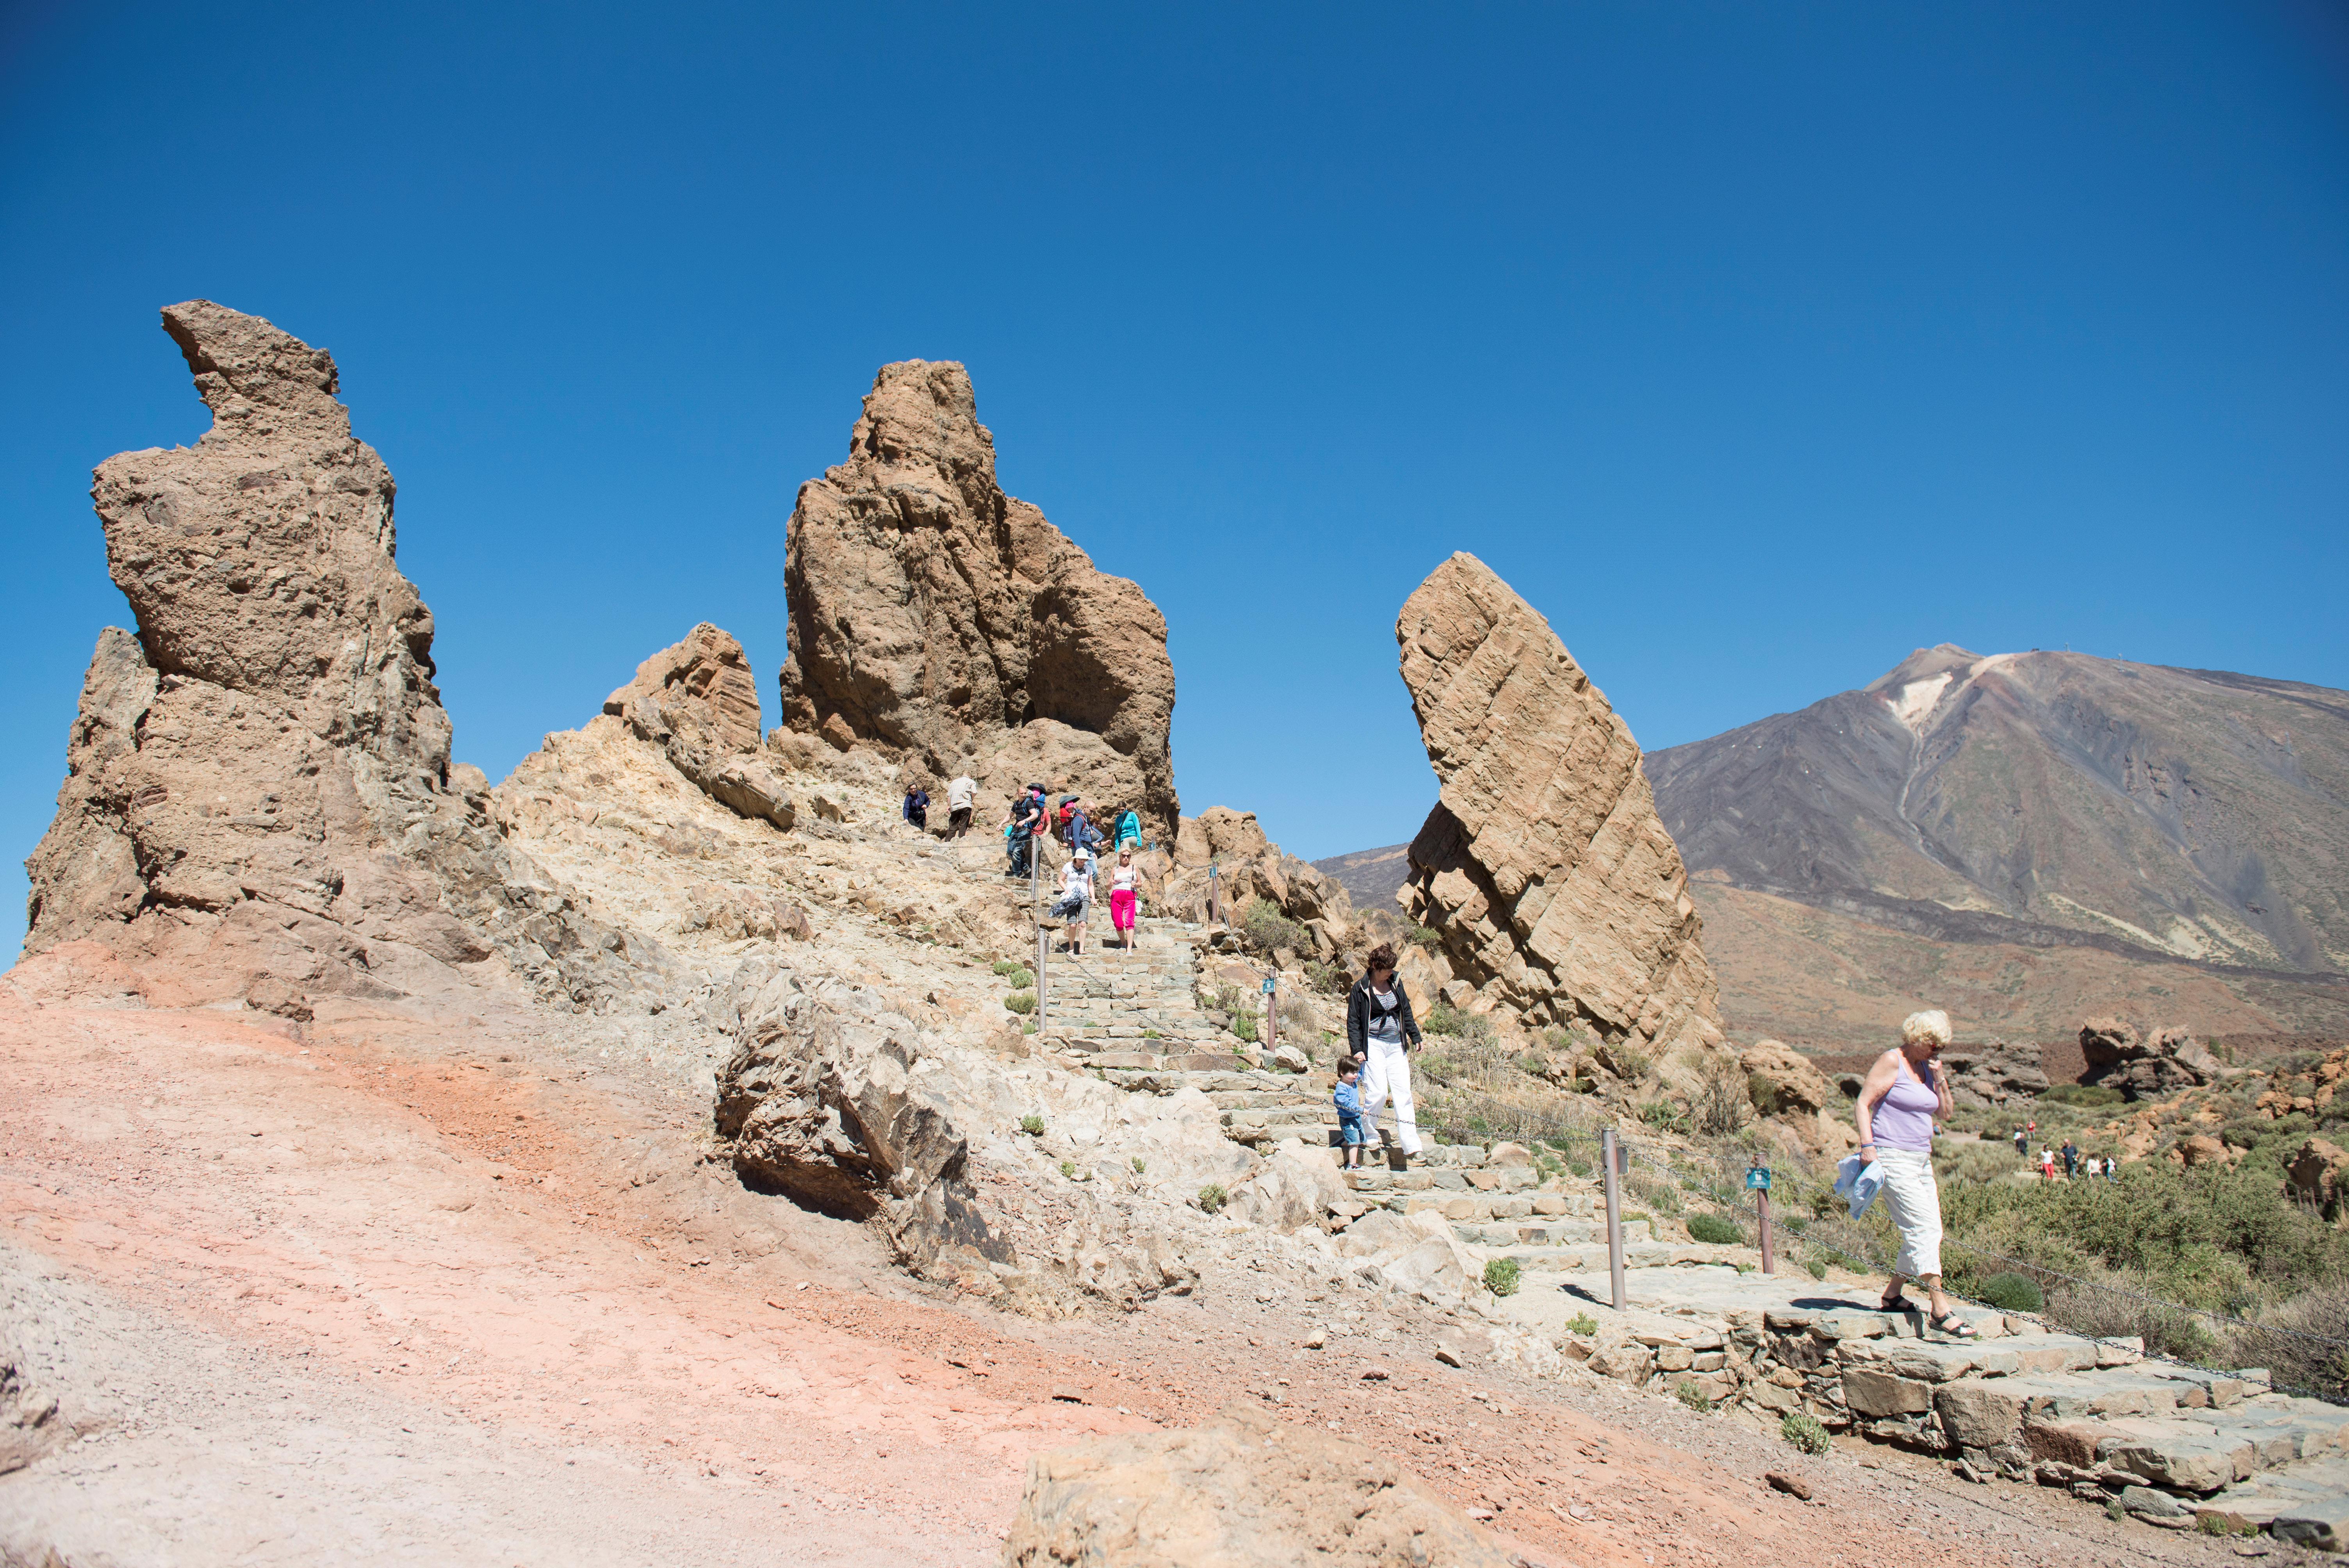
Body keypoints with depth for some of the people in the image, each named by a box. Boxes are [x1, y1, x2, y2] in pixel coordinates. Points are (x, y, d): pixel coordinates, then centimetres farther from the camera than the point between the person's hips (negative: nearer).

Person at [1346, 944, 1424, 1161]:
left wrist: (1415, 1036, 17)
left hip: (1396, 1045, 5)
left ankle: (1410, 1143, -4)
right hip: (1374, 1044, -5)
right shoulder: (1361, 988, -7)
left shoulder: (1395, 983, 7)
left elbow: (1406, 1011, 18)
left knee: (1403, 1092, -2)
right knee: (1378, 1092, -12)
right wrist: (1356, 1049, -12)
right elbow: (1353, 1021, -4)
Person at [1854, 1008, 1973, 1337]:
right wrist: (1867, 1144, -22)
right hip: (1893, 1158, -9)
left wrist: (1940, 1080, 1)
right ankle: (1940, 1310, -16)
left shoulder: (1926, 1068, 15)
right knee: (1923, 1227, -15)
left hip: (1921, 1161, 9)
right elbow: (1863, 1104, -12)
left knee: (1929, 1232, 9)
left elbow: (1946, 1111, 17)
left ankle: (1892, 1295, 22)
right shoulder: (1892, 1062, -7)